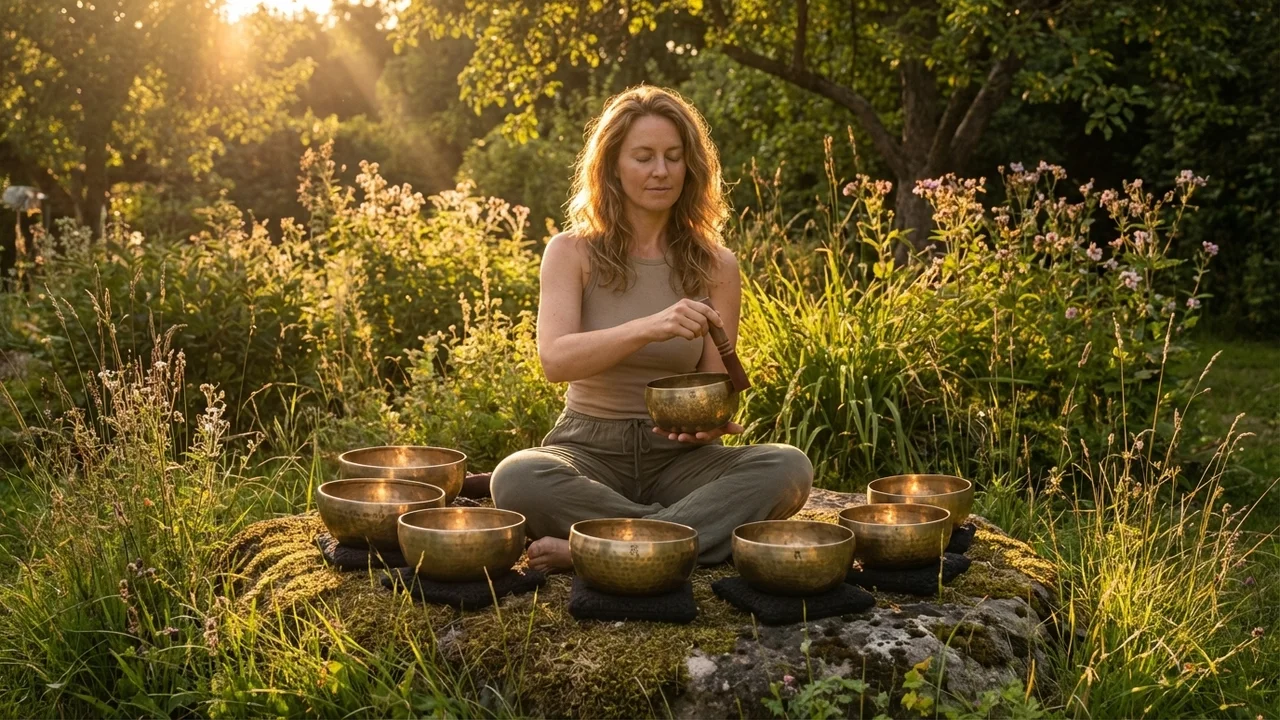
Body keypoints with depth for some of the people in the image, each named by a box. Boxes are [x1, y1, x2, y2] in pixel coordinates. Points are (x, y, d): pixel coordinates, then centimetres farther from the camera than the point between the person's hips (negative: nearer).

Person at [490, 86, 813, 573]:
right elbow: (555, 359, -18)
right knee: (517, 478, -35)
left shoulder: (715, 266, 5)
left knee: (788, 467, -28)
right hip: (590, 449, -2)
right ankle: (701, 533, -24)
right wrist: (650, 327, -33)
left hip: (676, 456, 2)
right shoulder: (572, 253, -1)